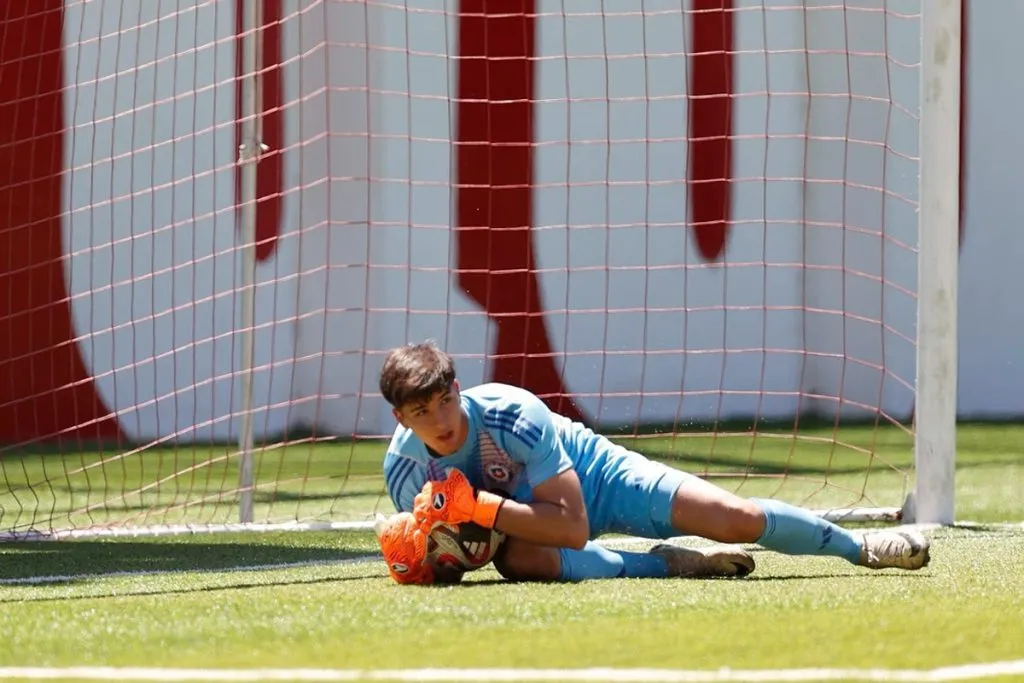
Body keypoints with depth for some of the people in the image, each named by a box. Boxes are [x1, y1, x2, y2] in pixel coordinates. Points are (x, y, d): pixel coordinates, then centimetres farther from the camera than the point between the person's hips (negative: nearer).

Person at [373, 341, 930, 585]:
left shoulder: (512, 413, -33)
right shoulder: (403, 468, -20)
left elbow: (572, 526, -33)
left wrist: (477, 506, -41)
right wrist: (417, 562, -29)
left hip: (594, 476, -2)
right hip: (520, 515, 2)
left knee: (736, 519, -11)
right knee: (516, 559, -38)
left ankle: (861, 546, 17)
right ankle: (666, 564, -18)